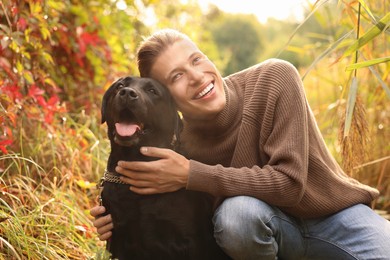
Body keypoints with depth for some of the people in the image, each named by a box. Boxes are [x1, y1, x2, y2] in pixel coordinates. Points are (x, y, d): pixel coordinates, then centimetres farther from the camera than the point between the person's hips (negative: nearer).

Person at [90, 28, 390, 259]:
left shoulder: (275, 78, -22)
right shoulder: (183, 144, -16)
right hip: (270, 224, 1)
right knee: (235, 210, -33)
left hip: (336, 211, -1)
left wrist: (191, 176, -32)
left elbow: (289, 182, -27)